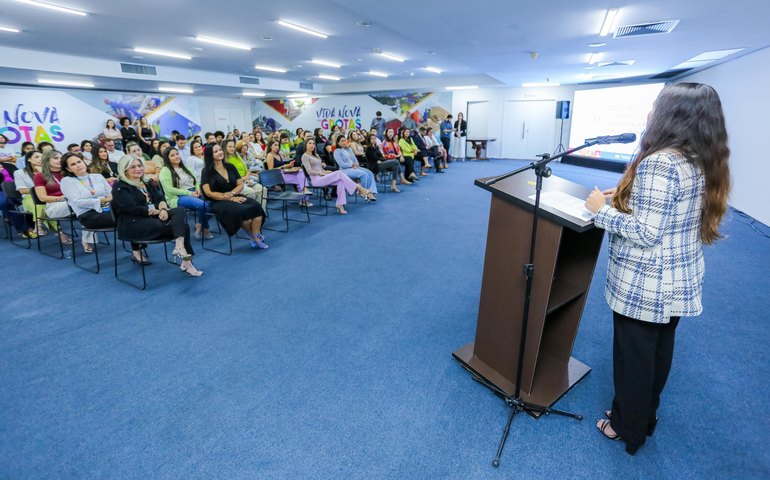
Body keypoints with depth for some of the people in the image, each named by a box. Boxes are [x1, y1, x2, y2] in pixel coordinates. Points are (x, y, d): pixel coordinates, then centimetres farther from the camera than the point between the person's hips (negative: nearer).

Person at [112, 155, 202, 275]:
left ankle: (180, 247, -38)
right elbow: (134, 209, -14)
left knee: (180, 211, -25)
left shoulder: (147, 183, 21)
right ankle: (186, 261, -30)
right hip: (133, 224, -7)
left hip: (153, 217, 7)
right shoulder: (120, 187, -2)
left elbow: (160, 198, 8)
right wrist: (157, 211, -12)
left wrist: (163, 209, -14)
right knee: (181, 224, -25)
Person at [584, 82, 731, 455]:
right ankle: (646, 415, 43)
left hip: (644, 285, -9)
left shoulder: (659, 163, -24)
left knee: (633, 355, 9)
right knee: (659, 350, 22)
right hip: (681, 282, 9)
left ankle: (628, 427, 30)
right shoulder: (705, 163, 5)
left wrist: (602, 209, -14)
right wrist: (626, 197, 12)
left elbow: (645, 232, -26)